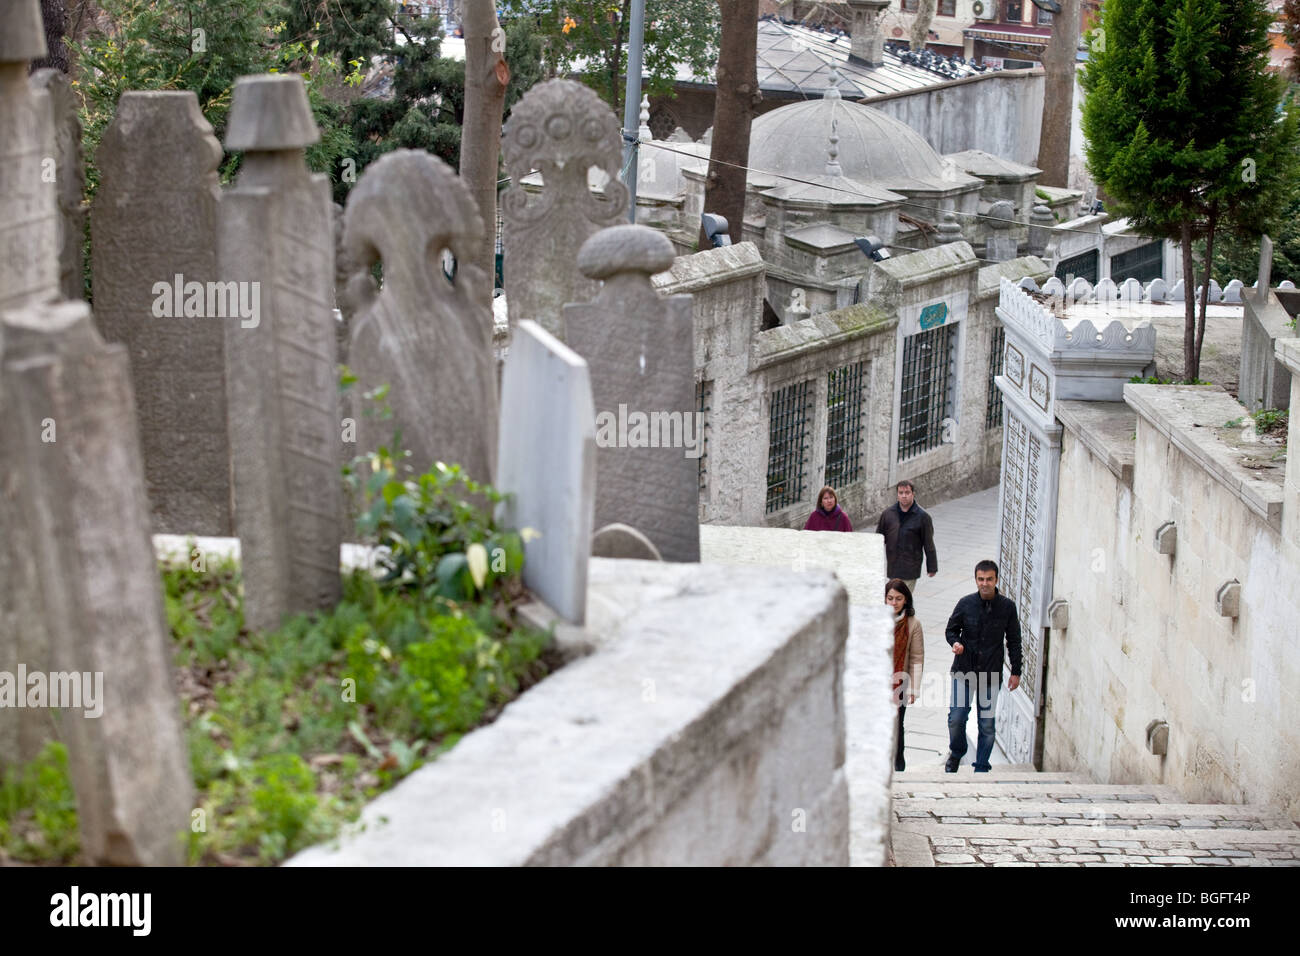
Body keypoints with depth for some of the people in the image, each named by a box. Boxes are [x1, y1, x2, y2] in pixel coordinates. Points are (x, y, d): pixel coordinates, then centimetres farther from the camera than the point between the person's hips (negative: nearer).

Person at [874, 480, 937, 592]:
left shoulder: (922, 516, -4)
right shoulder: (888, 513, 4)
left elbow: (929, 544, 0)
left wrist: (932, 568, 2)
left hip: (910, 569, -4)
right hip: (892, 566, 4)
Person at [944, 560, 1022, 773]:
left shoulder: (1007, 607, -4)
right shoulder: (966, 603, -4)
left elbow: (1014, 641, 5)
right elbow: (951, 629, 9)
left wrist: (1016, 672, 4)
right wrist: (955, 643, -14)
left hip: (991, 675, 0)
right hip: (964, 671, 0)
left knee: (987, 724, 3)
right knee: (956, 718, -2)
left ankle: (981, 767, 18)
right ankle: (956, 753, 26)